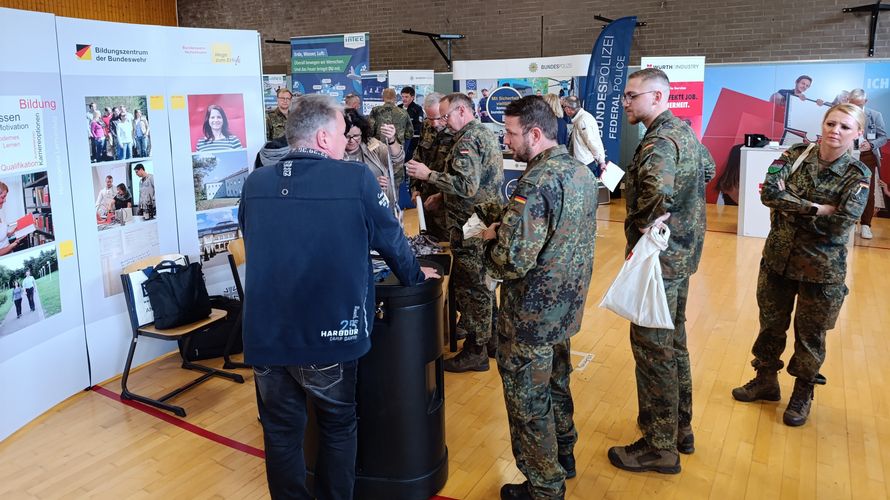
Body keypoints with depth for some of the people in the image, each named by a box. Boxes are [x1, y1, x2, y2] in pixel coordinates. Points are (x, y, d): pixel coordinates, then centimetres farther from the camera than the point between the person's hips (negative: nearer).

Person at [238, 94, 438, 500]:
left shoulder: (254, 184, 1)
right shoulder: (357, 180, -10)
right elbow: (391, 239, 3)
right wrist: (414, 276, 23)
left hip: (265, 335, 3)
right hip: (329, 334, -2)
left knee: (281, 434, 17)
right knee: (337, 429, 19)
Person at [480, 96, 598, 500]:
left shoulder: (537, 183, -26)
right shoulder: (582, 172, 2)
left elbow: (512, 261, -31)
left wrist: (491, 238, -10)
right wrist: (509, 227, 8)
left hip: (532, 315, -9)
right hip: (566, 306, 9)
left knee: (528, 402, 8)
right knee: (556, 384, 26)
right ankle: (564, 456, 44)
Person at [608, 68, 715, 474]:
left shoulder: (659, 142, -22)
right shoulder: (684, 130, 10)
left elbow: (657, 189, -42)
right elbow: (708, 169, 28)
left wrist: (643, 232, -26)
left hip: (660, 258, -10)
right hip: (683, 252, 10)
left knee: (652, 349, 0)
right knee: (674, 342, 20)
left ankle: (660, 447, 13)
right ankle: (680, 428, 34)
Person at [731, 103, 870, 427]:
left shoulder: (858, 176, -10)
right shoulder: (796, 154, -4)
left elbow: (839, 227, -22)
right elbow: (769, 192, -20)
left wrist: (792, 209, -17)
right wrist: (818, 209, -22)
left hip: (821, 268, -2)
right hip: (778, 258, 3)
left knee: (809, 333, 14)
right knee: (771, 324, 17)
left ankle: (803, 394, 36)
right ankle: (766, 381, 39)